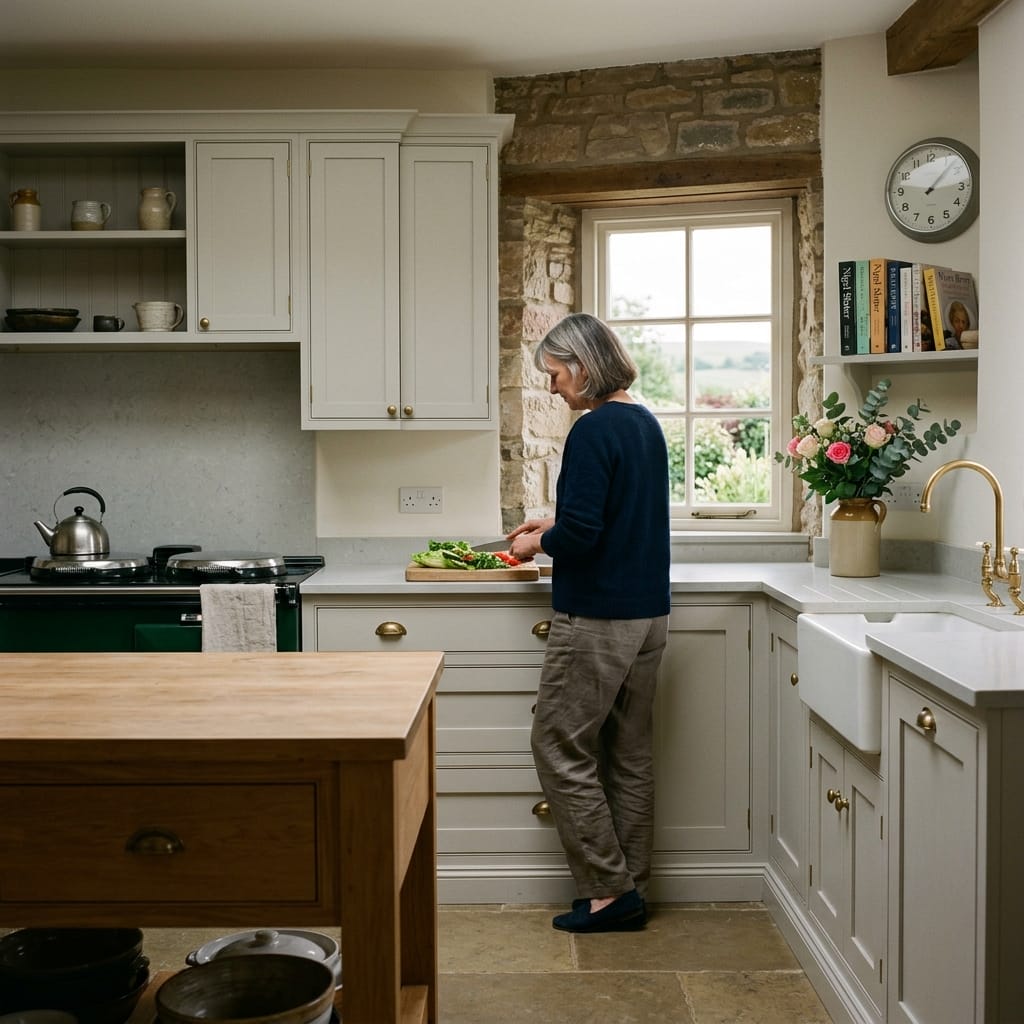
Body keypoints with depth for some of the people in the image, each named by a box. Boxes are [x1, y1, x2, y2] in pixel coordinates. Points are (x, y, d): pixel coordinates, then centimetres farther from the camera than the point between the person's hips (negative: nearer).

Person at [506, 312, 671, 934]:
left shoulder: (594, 431, -16)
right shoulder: (647, 424, 12)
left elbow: (581, 535, -22)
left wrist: (538, 544, -3)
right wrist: (556, 526, 18)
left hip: (598, 619, -9)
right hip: (650, 613, 9)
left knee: (561, 748, 2)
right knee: (631, 754, 13)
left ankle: (609, 890, 5)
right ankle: (633, 888, 21)